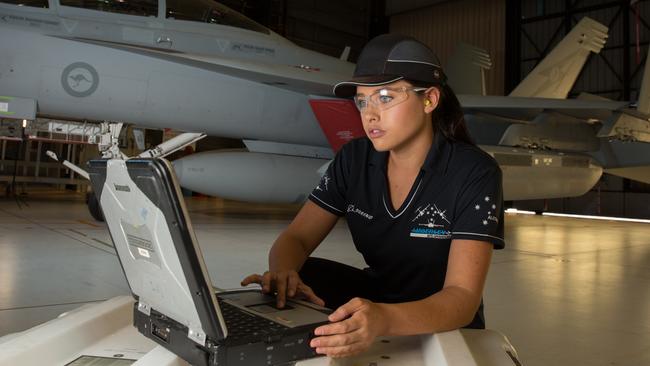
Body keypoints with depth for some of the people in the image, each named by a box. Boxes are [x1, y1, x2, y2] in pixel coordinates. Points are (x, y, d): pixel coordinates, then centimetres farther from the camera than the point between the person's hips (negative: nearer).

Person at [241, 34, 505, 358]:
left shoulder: (474, 173, -21)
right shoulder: (354, 160, -7)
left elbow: (463, 298, -29)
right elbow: (296, 238, -8)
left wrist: (384, 320, -49)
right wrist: (282, 273, -33)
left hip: (445, 327, -3)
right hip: (375, 299, 4)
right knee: (293, 278, -17)